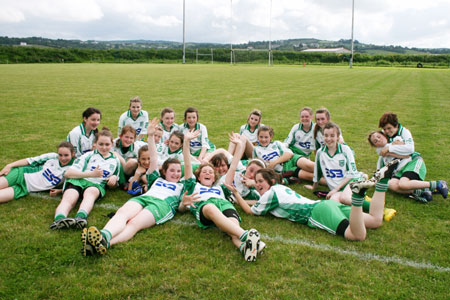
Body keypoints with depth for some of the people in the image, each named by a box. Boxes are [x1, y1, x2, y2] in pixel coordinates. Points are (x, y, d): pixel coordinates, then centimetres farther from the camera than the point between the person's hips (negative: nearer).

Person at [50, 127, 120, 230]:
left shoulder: (115, 161, 24)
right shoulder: (89, 155, 16)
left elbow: (113, 185, 32)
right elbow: (68, 173, 5)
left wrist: (114, 178, 6)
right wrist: (91, 174, -6)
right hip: (76, 181, 0)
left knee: (90, 192, -39)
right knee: (69, 198, -36)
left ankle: (81, 217, -66)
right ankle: (59, 219, -64)